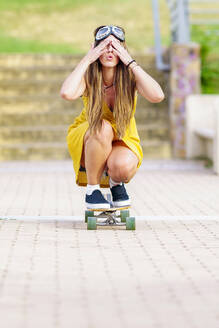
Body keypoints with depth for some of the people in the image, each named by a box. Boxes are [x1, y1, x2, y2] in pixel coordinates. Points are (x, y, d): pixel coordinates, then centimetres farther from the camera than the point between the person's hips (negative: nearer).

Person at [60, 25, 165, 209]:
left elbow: (157, 96, -39)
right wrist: (87, 59, -33)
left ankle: (116, 183, 4)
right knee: (102, 128, -36)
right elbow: (67, 93, -43)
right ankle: (92, 189, -17)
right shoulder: (89, 78, -20)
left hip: (123, 140, 0)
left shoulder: (130, 77, -18)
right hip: (87, 139, 0)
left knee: (123, 167, -35)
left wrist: (130, 62, -35)